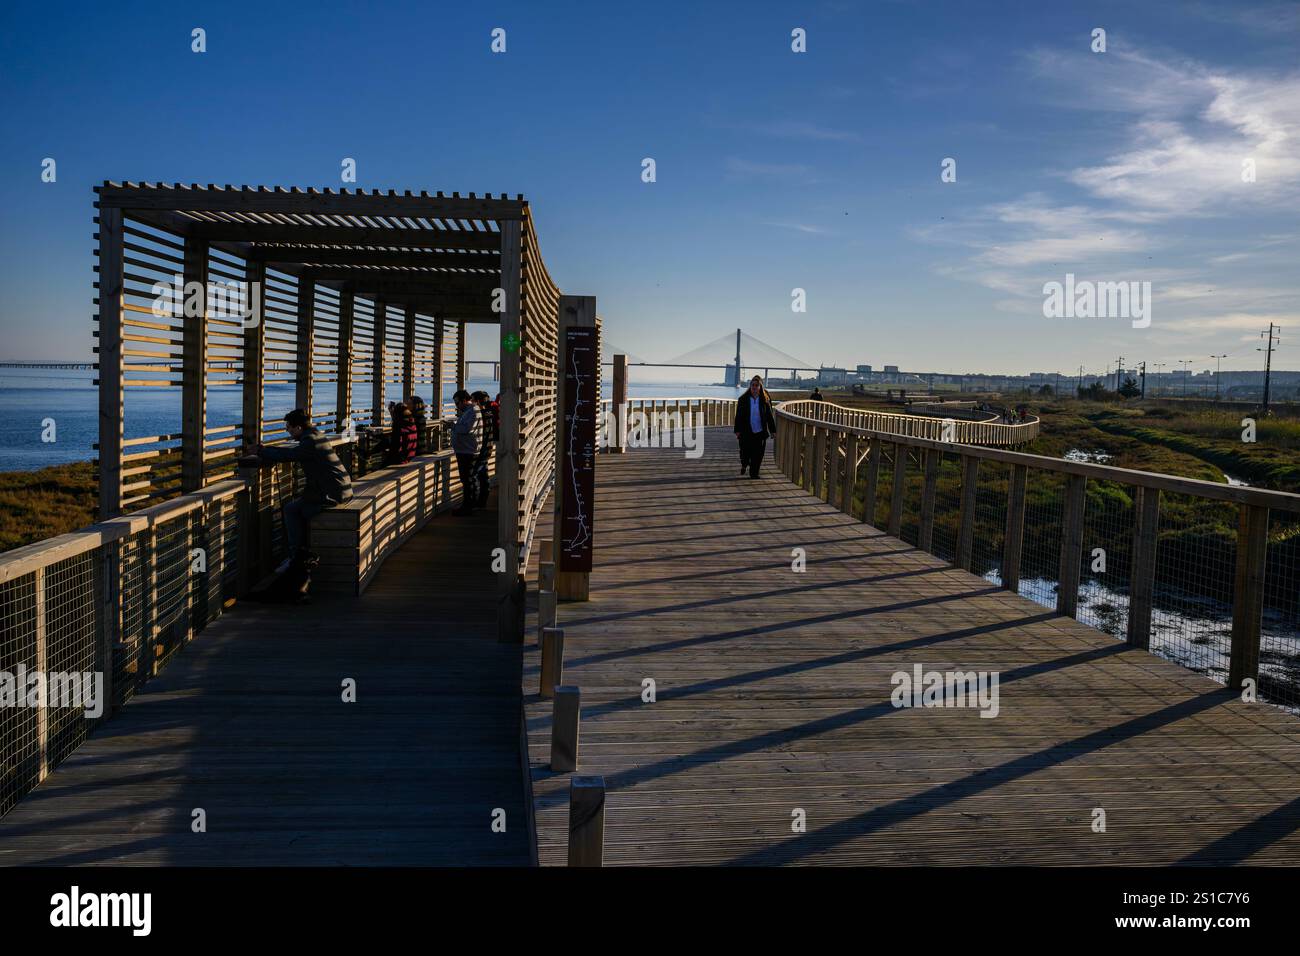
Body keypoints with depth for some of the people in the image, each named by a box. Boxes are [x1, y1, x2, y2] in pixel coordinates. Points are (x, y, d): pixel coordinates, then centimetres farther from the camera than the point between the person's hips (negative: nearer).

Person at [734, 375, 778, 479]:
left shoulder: (765, 400, 0)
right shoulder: (743, 399, -2)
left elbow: (769, 416, 5)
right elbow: (739, 416, 0)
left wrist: (773, 431, 4)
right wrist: (738, 430, -5)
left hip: (760, 432, 1)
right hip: (746, 432, -1)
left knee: (757, 455, 3)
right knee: (745, 453, 3)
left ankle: (754, 473, 17)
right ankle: (744, 465, 36)